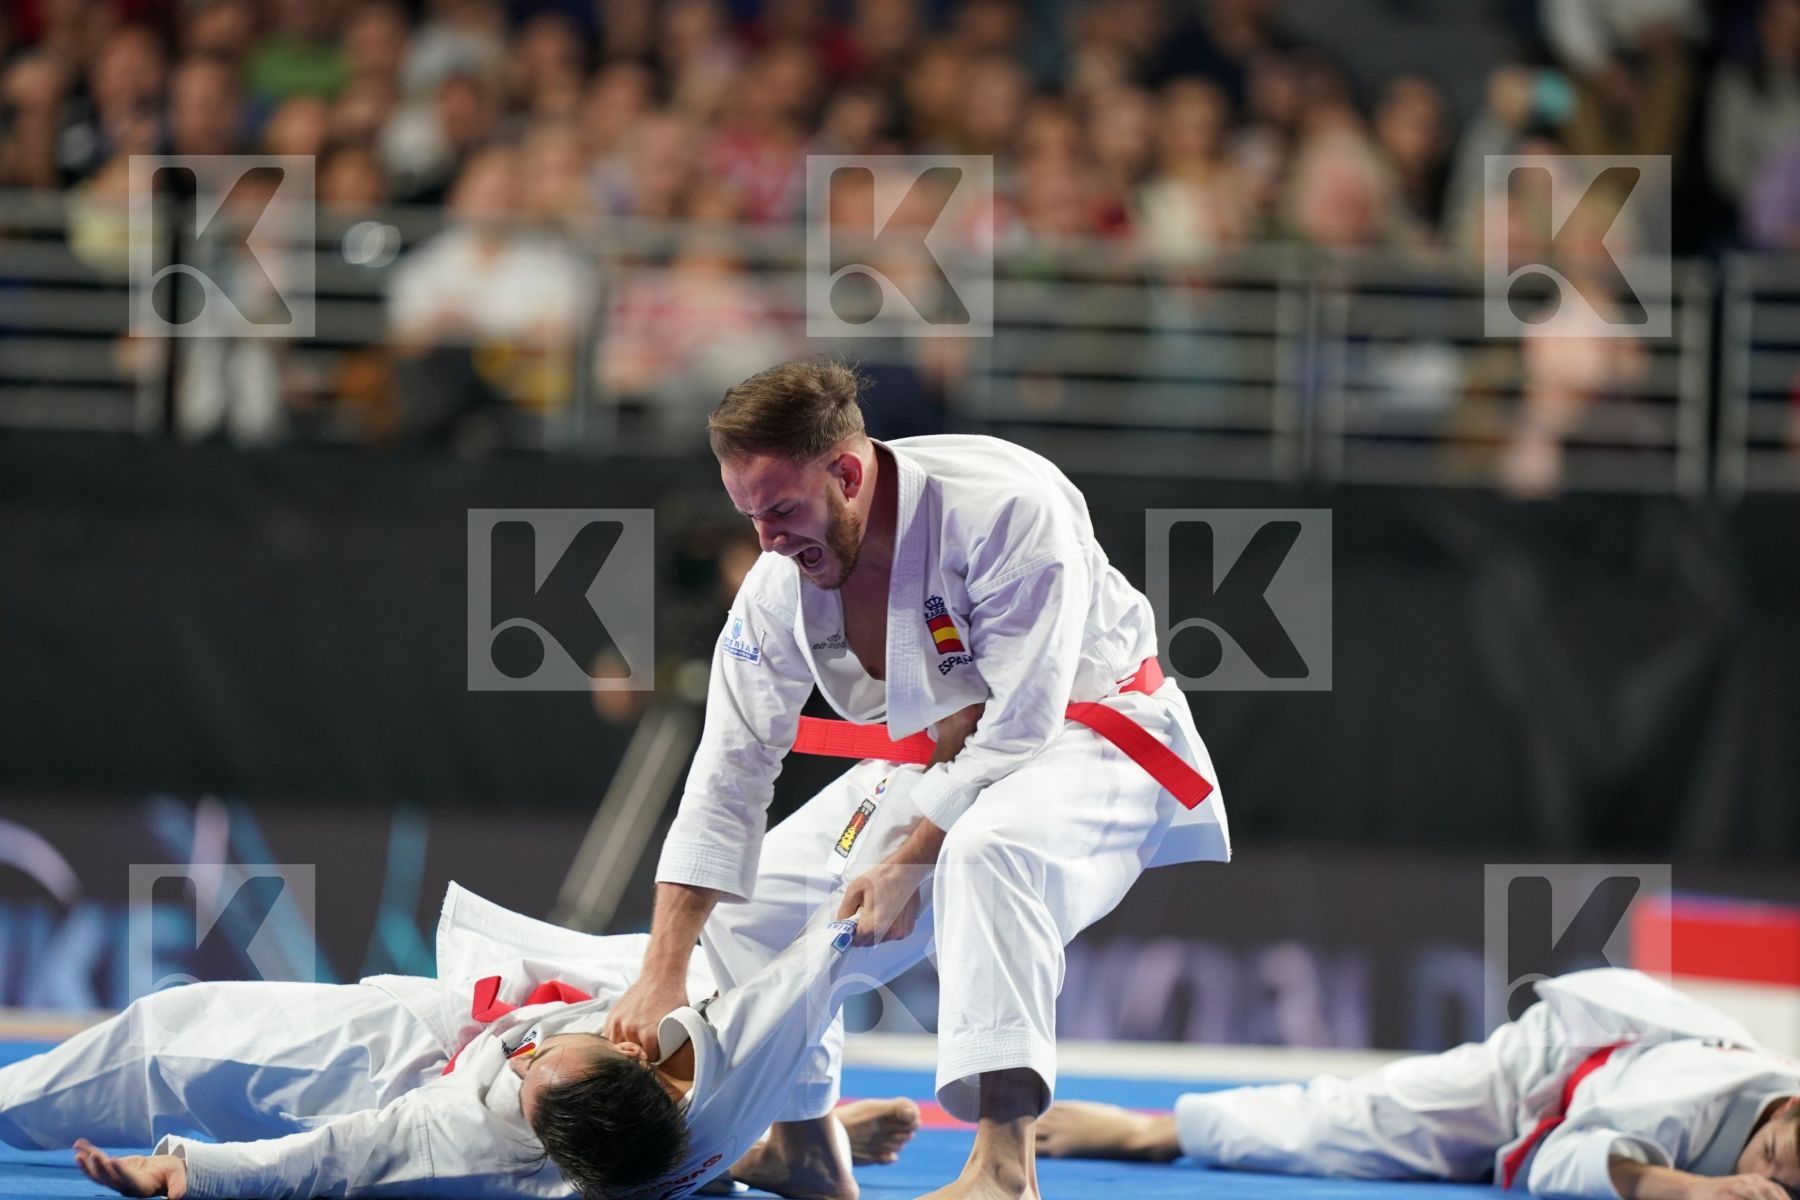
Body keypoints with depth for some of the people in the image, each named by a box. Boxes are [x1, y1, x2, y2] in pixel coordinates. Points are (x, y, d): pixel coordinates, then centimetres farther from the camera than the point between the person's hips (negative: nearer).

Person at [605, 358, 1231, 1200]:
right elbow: (730, 768, -8)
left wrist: (910, 861, -25)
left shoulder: (1005, 510, -32)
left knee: (989, 850, -40)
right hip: (934, 761, 7)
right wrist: (663, 972, -12)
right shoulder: (783, 581, -12)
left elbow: (1020, 726, -29)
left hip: (1082, 733, -7)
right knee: (751, 901, 3)